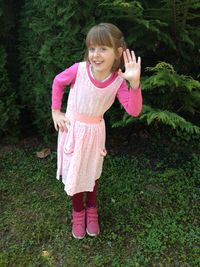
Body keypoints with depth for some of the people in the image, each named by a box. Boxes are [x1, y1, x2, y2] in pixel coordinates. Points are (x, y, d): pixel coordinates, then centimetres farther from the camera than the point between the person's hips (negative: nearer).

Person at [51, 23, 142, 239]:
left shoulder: (118, 80, -16)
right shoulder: (79, 69, -20)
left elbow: (134, 111, -24)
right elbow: (58, 82, -1)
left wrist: (134, 83, -36)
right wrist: (55, 112, -2)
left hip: (94, 131, 1)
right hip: (72, 128, 0)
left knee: (92, 173, 17)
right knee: (73, 173, 13)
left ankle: (91, 210, 44)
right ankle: (78, 212, 39)